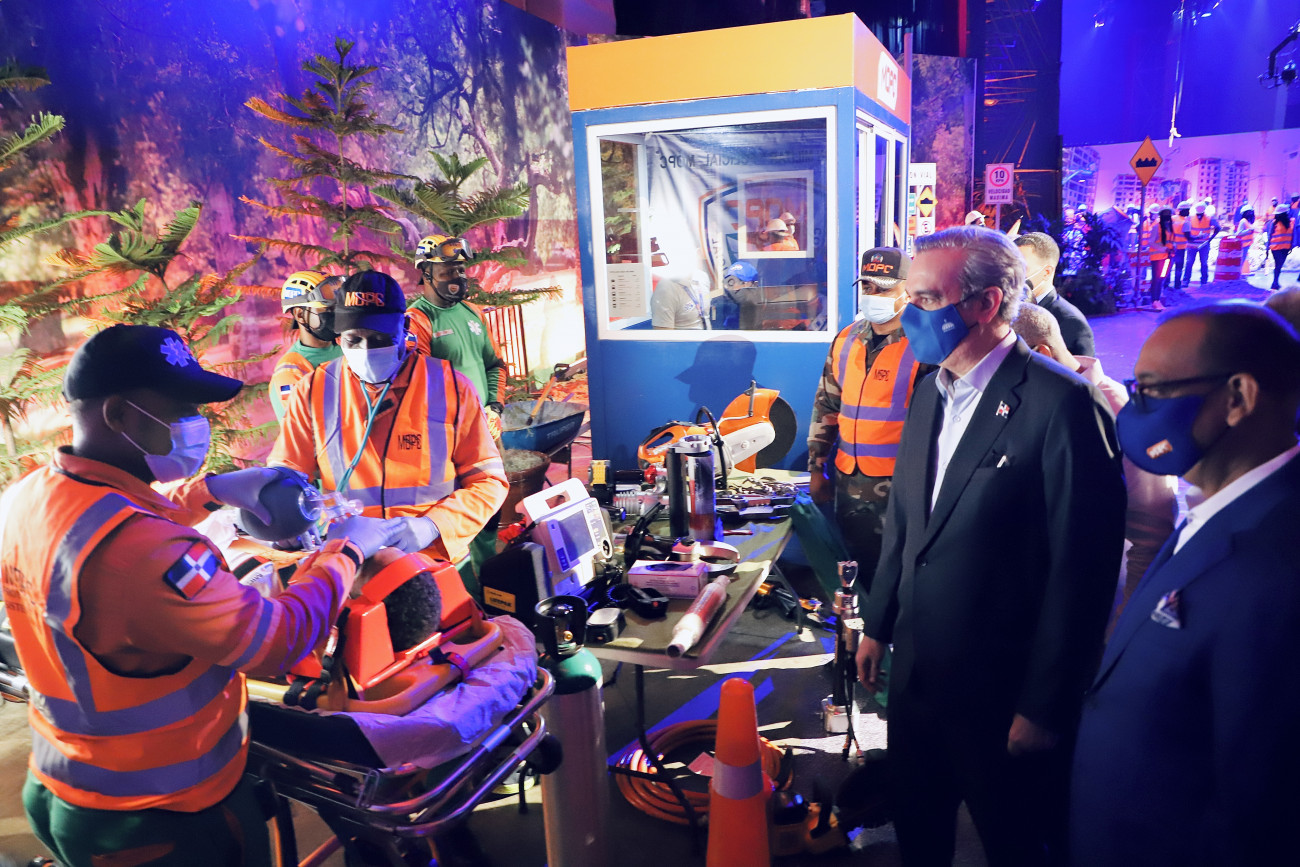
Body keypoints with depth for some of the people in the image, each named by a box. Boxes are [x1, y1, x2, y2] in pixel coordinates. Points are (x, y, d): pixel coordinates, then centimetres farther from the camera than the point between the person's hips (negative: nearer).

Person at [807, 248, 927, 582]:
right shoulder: (846, 340, 8)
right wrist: (817, 468, 14)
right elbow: (826, 406, 14)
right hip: (848, 485, 6)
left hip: (900, 489, -6)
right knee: (855, 572, 18)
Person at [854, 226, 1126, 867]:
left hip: (1002, 688, -6)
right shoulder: (931, 391, 6)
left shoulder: (1060, 403, -19)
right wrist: (877, 626, 15)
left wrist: (1045, 707, -15)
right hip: (916, 669, 7)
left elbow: (1080, 568, -19)